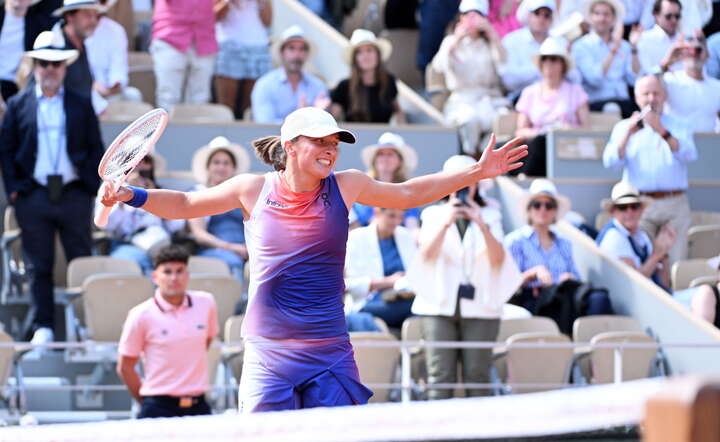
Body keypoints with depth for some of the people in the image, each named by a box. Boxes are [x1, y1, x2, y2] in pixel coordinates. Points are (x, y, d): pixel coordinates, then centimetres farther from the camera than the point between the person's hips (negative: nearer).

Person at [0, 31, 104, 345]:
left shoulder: (81, 105, 8)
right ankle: (43, 327, 10)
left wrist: (92, 185, -1)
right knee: (40, 266, 4)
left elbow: (96, 149, 9)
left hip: (74, 196, 0)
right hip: (33, 197, 0)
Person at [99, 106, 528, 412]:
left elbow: (406, 194, 16)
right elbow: (185, 204, 11)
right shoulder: (253, 189, -1)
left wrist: (476, 173, 11)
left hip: (329, 356, 1)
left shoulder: (345, 186, 1)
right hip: (268, 354, -1)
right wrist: (129, 195, -4)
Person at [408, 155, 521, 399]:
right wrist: (446, 223, -19)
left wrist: (482, 225, -17)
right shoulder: (433, 214, 12)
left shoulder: (489, 217, 12)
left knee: (477, 375, -5)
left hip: (479, 306, 0)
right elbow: (427, 253, -4)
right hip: (440, 305, 0)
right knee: (440, 375, -9)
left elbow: (498, 258, -3)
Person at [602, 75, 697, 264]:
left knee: (676, 262, -9)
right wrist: (628, 134, -12)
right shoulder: (624, 127, 15)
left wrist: (663, 132, -16)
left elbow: (689, 155, -5)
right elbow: (611, 162, 1)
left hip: (675, 205, 0)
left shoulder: (679, 126, 14)